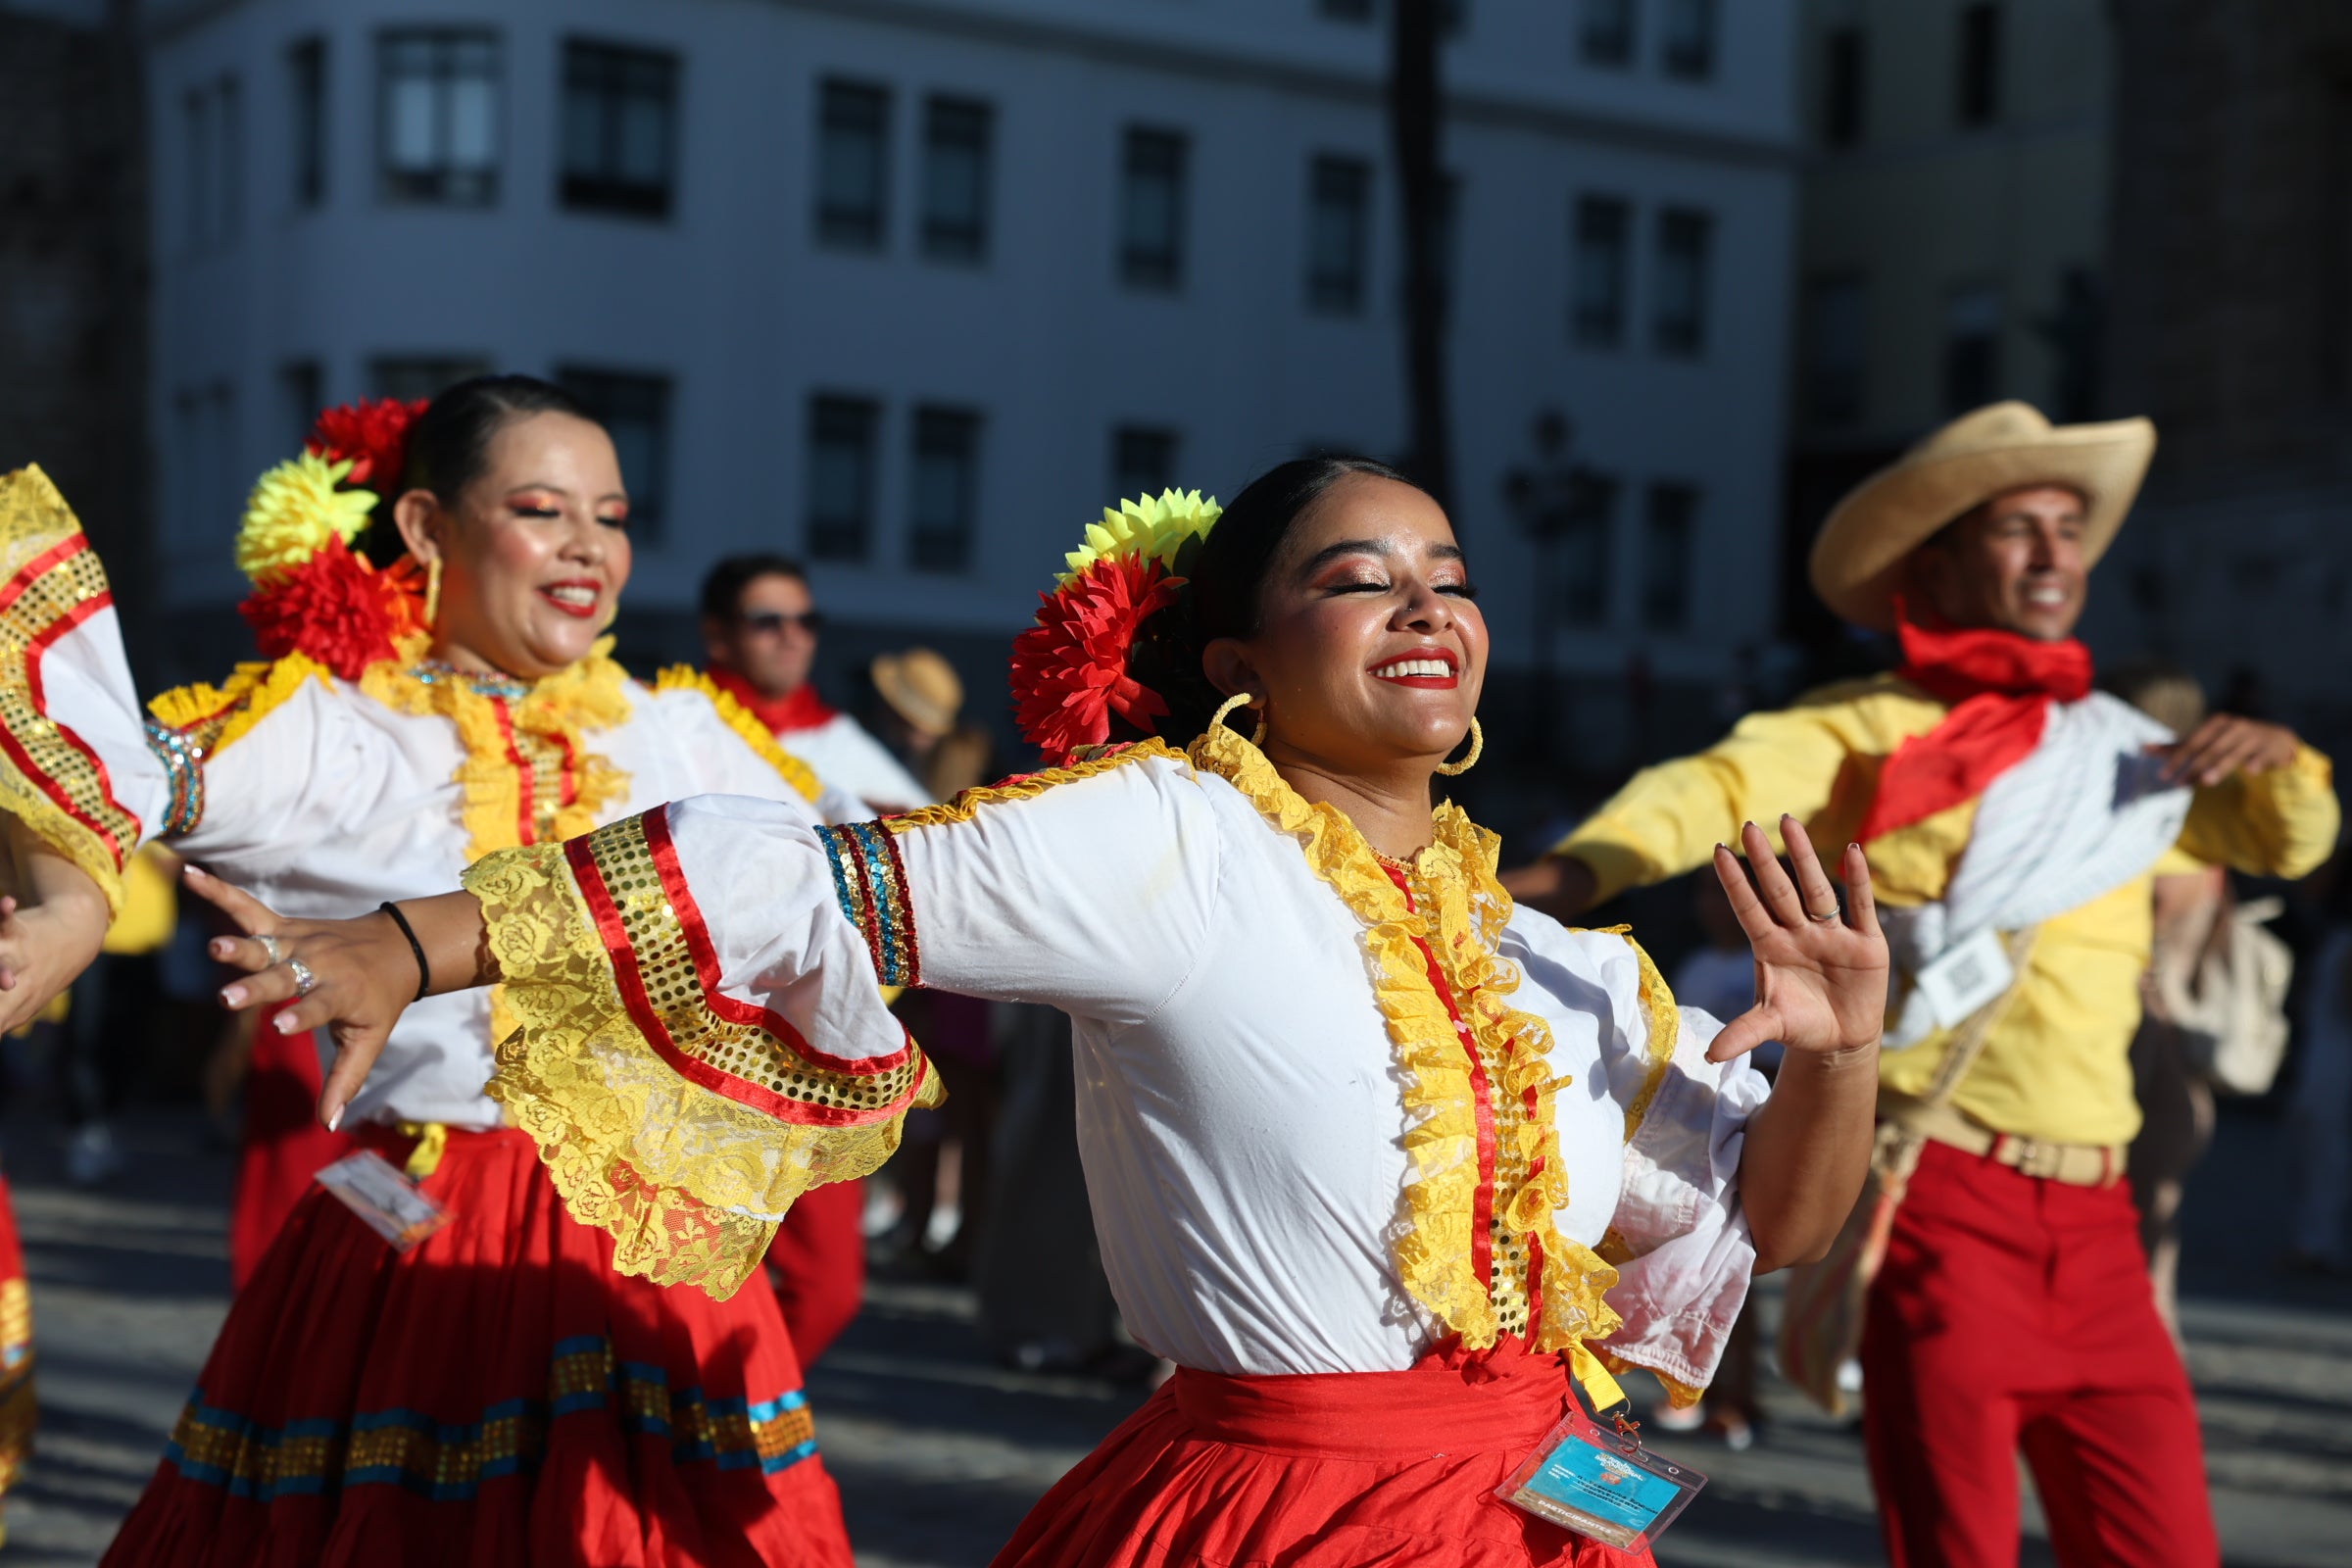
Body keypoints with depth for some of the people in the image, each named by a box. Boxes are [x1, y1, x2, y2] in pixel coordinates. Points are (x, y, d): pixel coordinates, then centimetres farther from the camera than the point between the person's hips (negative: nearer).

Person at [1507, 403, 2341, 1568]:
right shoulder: (1865, 730, 1)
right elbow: (1712, 787, -17)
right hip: (1935, 1197, -5)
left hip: (2093, 1222, 5)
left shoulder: (2120, 756, 18)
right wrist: (1578, 868, -38)